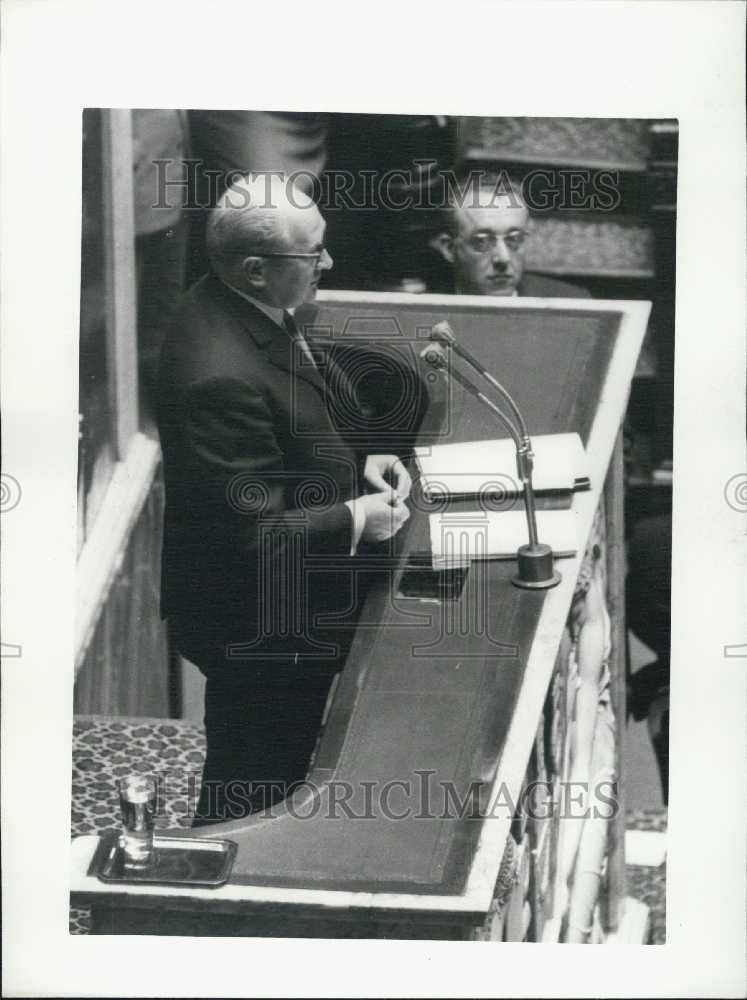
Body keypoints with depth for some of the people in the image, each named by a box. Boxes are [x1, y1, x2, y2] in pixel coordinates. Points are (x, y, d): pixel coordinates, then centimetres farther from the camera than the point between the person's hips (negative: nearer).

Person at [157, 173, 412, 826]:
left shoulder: (251, 314, -2)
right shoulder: (222, 376, -33)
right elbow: (249, 534, -29)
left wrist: (356, 461, 1)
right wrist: (356, 520, -19)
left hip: (286, 604, 10)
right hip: (262, 633, -10)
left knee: (274, 772, 28)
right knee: (254, 793, 13)